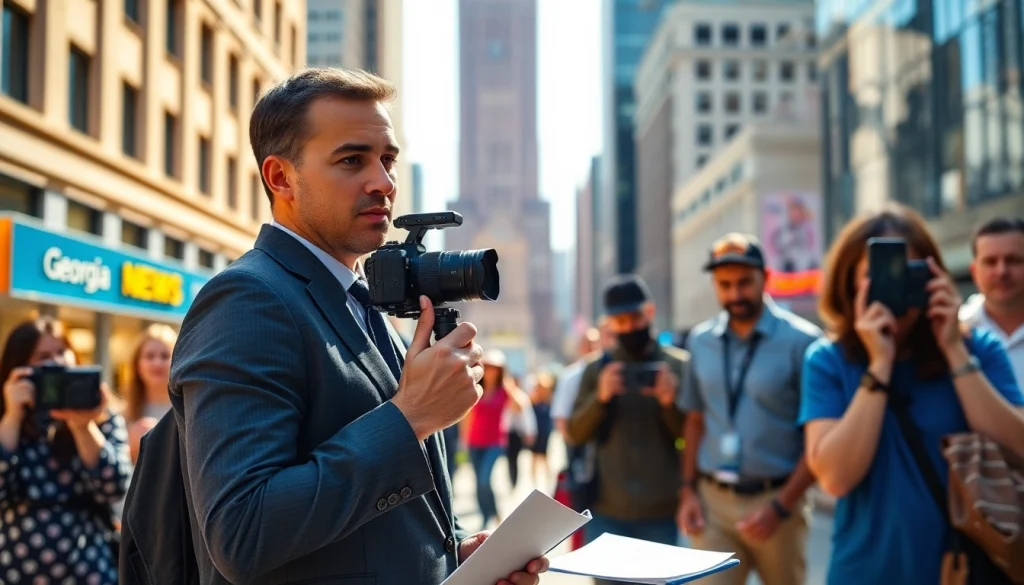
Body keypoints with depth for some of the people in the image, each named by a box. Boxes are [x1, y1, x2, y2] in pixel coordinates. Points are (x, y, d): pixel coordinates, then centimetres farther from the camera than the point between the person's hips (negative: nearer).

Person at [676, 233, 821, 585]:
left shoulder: (801, 341, -9)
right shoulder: (700, 341, 6)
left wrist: (781, 506, -14)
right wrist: (688, 490, 5)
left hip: (775, 500, -3)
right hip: (712, 501, 3)